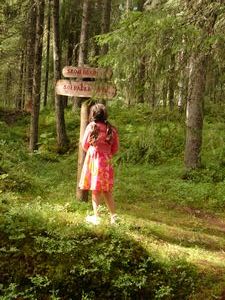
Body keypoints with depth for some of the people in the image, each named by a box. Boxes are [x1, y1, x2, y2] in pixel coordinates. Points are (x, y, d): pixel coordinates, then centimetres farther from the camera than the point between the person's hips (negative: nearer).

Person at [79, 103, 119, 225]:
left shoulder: (91, 126, -7)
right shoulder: (111, 129, 2)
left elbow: (84, 145, 0)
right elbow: (115, 148, 7)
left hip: (93, 159, -3)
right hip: (106, 161, 4)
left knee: (95, 189, 3)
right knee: (107, 190, 13)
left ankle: (96, 217, 7)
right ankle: (113, 216, 15)